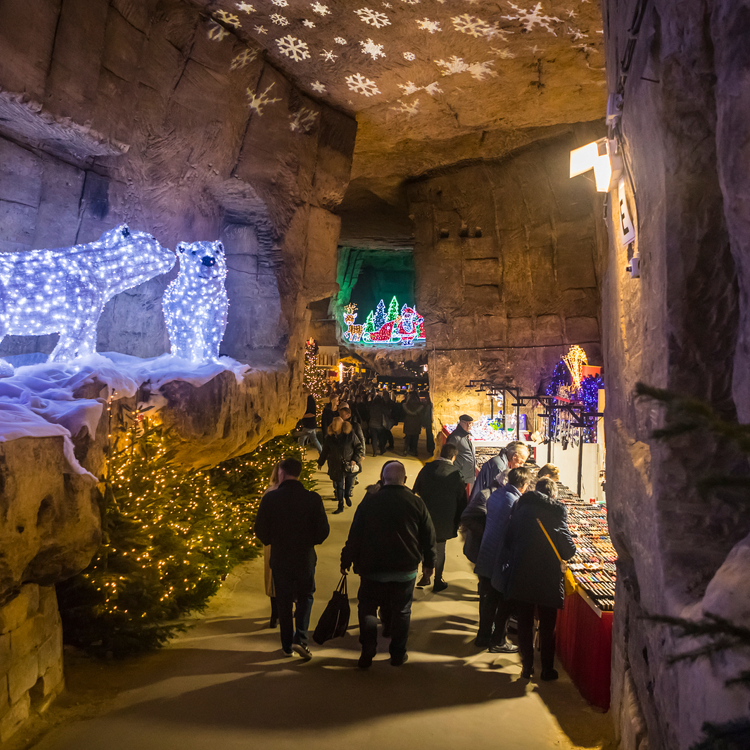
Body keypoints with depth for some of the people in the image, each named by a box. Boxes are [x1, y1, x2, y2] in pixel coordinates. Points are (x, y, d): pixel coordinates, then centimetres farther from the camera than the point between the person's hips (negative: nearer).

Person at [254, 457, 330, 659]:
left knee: (283, 602, 16)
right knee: (305, 597, 18)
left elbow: (260, 531, -8)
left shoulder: (270, 498, -13)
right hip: (305, 558, 0)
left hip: (279, 559, 0)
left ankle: (287, 645, 24)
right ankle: (300, 638, 3)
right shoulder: (312, 498, -12)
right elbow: (323, 530, -8)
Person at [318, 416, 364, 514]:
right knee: (338, 486, 3)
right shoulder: (329, 437, -2)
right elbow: (325, 451, 11)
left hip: (349, 465, -1)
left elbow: (360, 447, -1)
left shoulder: (350, 435, -8)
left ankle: (347, 496, 44)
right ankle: (340, 506, 15)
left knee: (349, 483, 11)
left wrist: (355, 459, -10)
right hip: (336, 467, 1)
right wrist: (320, 462, 18)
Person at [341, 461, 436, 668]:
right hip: (406, 570, 1)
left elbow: (354, 536, -3)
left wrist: (346, 561, 8)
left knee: (367, 609, 13)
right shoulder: (416, 503, -5)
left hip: (372, 569, 0)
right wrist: (429, 562, 15)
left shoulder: (368, 503, -7)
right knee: (401, 611, 13)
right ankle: (398, 653, 21)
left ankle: (367, 652, 9)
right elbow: (429, 536, 2)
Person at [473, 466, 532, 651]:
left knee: (488, 599, 19)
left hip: (485, 557, 7)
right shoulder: (516, 502, -21)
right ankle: (498, 641, 18)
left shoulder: (495, 494, 2)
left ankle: (484, 636, 30)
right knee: (504, 602, 9)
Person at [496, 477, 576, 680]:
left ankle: (527, 667, 21)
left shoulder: (521, 508, 2)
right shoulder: (557, 512, -9)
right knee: (547, 626, 13)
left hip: (520, 577, 2)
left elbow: (508, 540, 5)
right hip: (548, 579, -2)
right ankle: (547, 669, 21)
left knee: (524, 623, 14)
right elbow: (568, 550, -11)